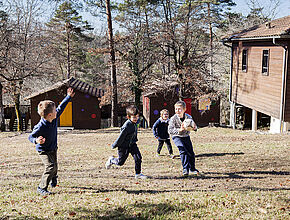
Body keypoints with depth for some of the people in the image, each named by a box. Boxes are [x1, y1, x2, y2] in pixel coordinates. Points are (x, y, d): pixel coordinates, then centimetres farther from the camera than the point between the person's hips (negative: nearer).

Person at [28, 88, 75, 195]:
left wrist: (69, 96, 7)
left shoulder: (54, 118, -13)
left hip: (53, 149, 7)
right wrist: (36, 140, -43)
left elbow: (61, 107, 1)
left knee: (54, 166, 20)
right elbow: (30, 137, -21)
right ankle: (42, 188, -7)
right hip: (43, 150, -7)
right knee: (50, 166, -20)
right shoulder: (40, 127, -31)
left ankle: (53, 179, 52)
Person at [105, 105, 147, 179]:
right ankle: (111, 160, 41)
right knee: (120, 162, 9)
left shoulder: (135, 123, -5)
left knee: (138, 158, -7)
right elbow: (121, 137, -22)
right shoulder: (126, 126, -31)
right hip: (124, 146, -6)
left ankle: (138, 174, 6)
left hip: (132, 144, 6)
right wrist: (114, 145, -13)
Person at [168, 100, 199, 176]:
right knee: (183, 151, -24)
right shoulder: (173, 118, -21)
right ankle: (185, 169, -19)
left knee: (191, 153, 7)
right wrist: (179, 130, -41)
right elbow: (170, 130, -27)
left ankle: (192, 169, 28)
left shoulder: (188, 117, -10)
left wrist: (194, 127, -26)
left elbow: (194, 125, -1)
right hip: (177, 137, -4)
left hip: (186, 136, 4)